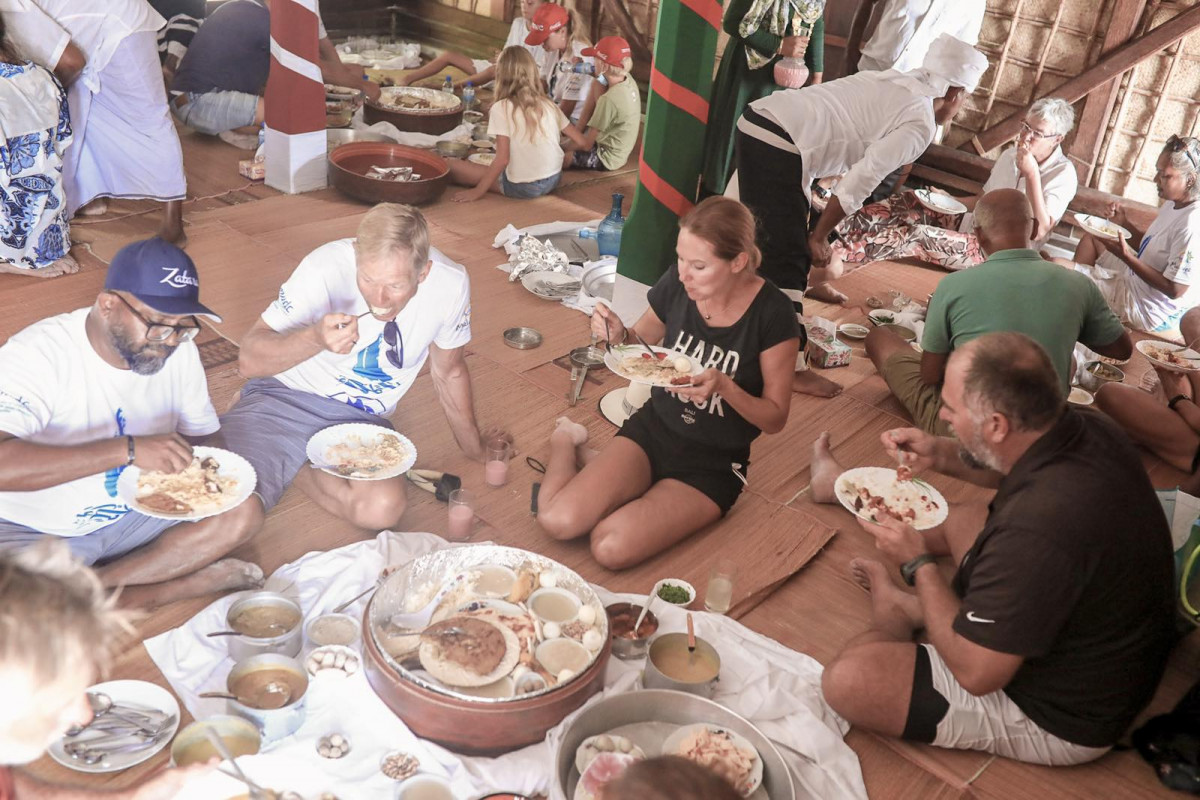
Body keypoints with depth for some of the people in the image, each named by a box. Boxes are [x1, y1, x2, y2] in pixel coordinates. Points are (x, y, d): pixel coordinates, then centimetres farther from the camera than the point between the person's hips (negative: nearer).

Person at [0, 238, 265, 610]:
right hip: (33, 532, -5)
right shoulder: (38, 354, -25)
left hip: (134, 515, 6)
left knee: (242, 513, -16)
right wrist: (127, 450, -44)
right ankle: (186, 584, -17)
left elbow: (203, 436, 6)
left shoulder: (179, 350, -8)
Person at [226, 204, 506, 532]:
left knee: (383, 508, -28)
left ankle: (292, 465, 1)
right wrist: (316, 338, -39)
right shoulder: (327, 268, -24)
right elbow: (249, 360, -20)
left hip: (362, 419, 3)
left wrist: (475, 447, 16)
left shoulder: (450, 285, -15)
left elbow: (449, 372, 5)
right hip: (285, 397, -3)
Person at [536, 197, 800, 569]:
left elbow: (775, 418, -11)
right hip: (652, 428, 3)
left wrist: (723, 386, -30)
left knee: (612, 548, -25)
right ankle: (568, 444, 14)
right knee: (557, 520, -17)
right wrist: (618, 337, -16)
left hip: (712, 466, -3)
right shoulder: (676, 283, -11)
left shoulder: (773, 315, -20)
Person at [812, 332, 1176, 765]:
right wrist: (941, 455, -4)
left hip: (1059, 718, -8)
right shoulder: (1088, 427, -14)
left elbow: (974, 671, -28)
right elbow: (1018, 471, 13)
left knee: (846, 678, -16)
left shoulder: (1036, 531, -41)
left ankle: (896, 612, 16)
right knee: (957, 520, 20)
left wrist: (919, 562, -16)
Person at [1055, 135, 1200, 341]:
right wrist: (1124, 223, 1)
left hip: (1150, 311, -11)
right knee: (1091, 237, 26)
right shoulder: (1172, 204, 3)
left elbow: (1175, 289, -27)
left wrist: (1126, 256, -28)